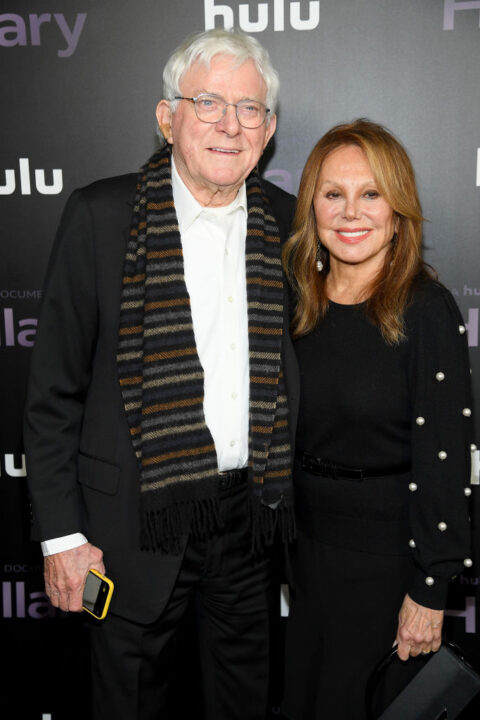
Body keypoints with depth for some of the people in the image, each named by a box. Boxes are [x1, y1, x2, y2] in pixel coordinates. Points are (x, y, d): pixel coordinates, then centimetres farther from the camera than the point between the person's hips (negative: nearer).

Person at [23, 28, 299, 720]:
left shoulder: (287, 221, 2)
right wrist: (62, 534, -8)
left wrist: (287, 496, 9)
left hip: (251, 509, 3)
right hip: (137, 515, -3)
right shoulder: (101, 214, -9)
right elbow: (54, 388, -7)